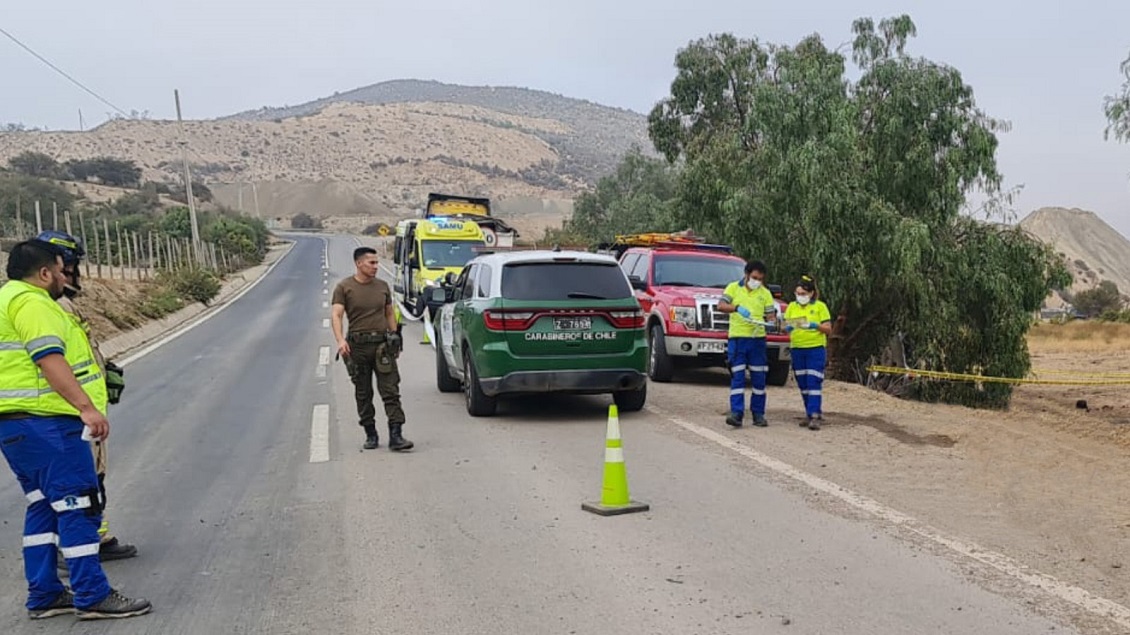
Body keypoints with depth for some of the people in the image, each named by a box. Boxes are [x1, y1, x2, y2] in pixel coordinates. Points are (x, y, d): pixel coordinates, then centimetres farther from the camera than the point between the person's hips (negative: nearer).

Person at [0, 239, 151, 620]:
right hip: (44, 422, -11)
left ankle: (44, 595, 21)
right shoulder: (31, 303, -12)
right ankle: (92, 596, -2)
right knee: (78, 505, -6)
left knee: (44, 508, 15)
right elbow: (49, 360, -25)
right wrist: (86, 407, -32)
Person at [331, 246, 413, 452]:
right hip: (357, 346, -2)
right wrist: (340, 340, -24)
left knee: (391, 392, -6)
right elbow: (336, 315, -9)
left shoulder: (382, 286, 10)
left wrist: (395, 339, 12)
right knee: (363, 394, 8)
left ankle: (396, 436, -8)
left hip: (382, 344, 2)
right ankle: (371, 435, 20)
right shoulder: (344, 287, 0)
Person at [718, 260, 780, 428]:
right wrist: (737, 308, -25)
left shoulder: (765, 293, 10)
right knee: (737, 377, -6)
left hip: (758, 339, 2)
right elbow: (721, 306, -8)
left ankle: (758, 414, 14)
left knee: (759, 378, 5)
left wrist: (772, 320, -16)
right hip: (737, 338, -2)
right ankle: (736, 413, -7)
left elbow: (771, 315, 8)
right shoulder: (733, 288, 4)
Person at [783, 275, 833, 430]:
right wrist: (788, 328, -16)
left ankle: (815, 416, -13)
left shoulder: (820, 306, 0)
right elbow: (785, 327, 7)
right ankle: (809, 413, 18)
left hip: (816, 348, -4)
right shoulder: (792, 307, 9)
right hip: (797, 349, 4)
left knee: (814, 383, -11)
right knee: (803, 384, 8)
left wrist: (816, 326, -19)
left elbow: (829, 330, -1)